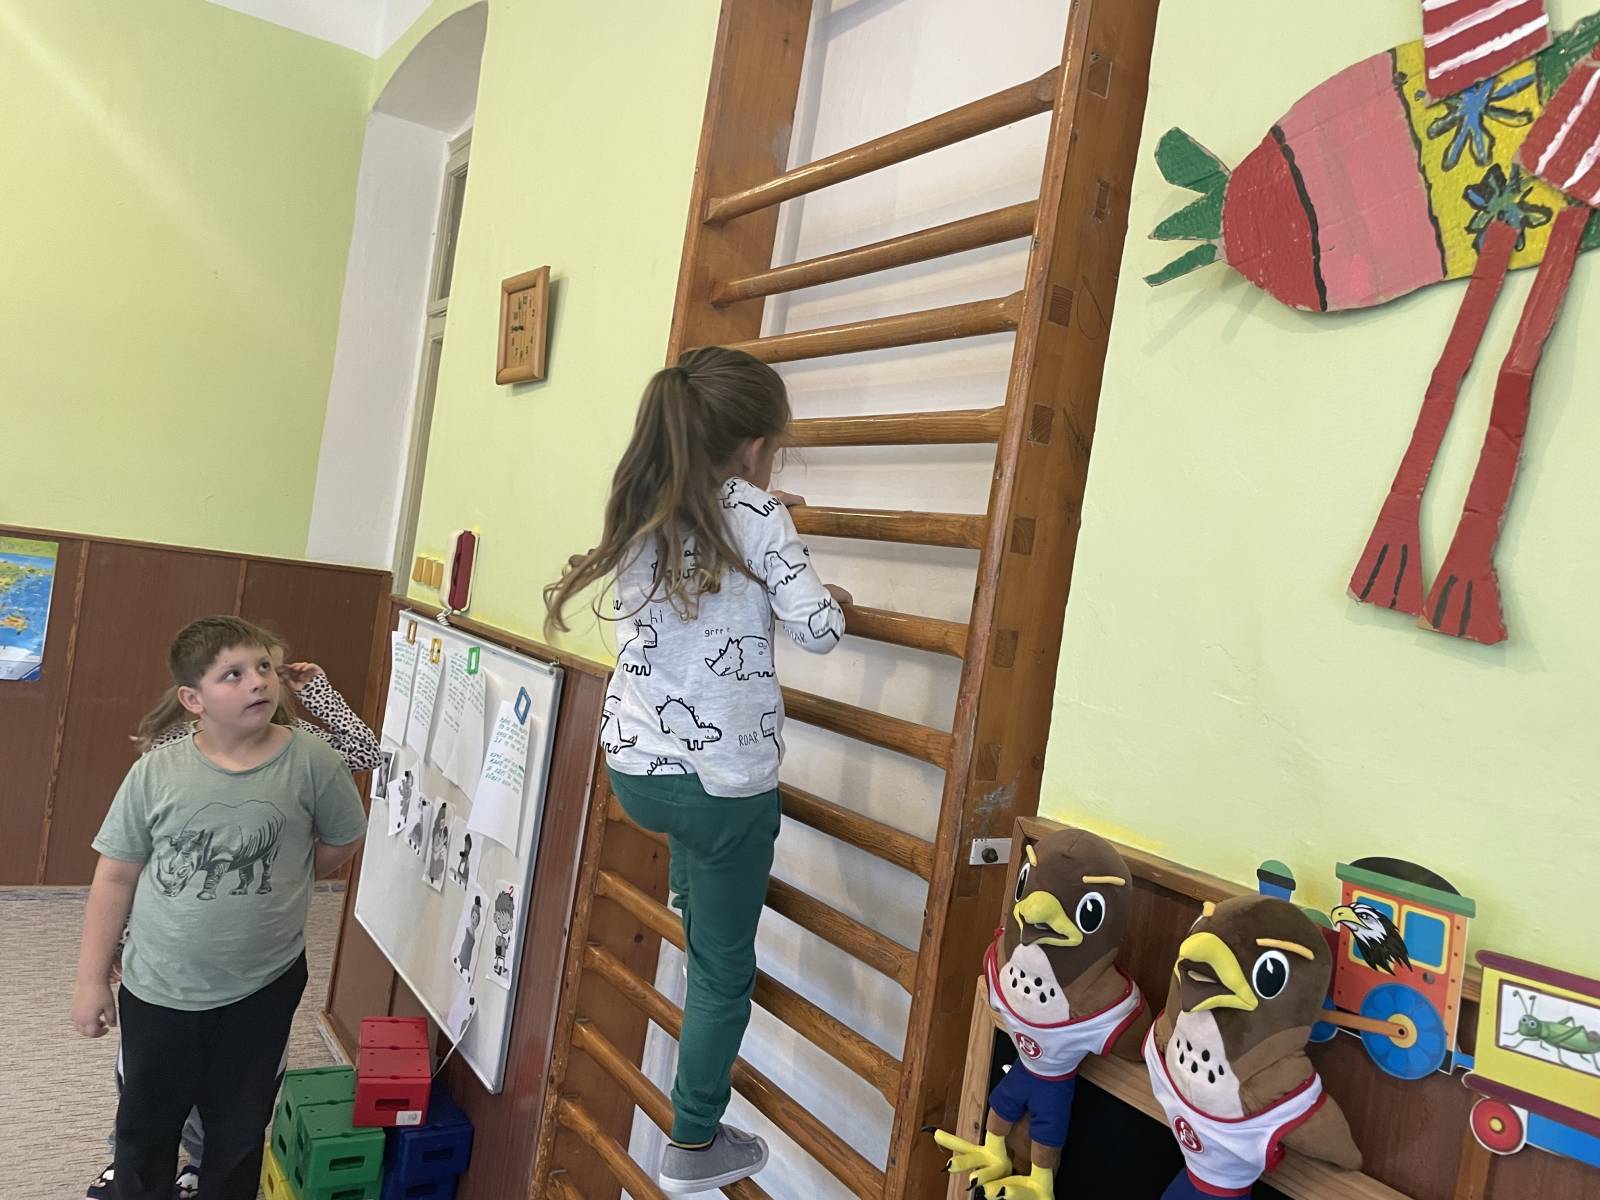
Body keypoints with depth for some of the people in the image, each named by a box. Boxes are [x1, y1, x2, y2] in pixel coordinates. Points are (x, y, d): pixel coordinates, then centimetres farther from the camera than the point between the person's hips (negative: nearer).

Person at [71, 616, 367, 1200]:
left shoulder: (311, 761, -15)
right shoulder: (156, 772, -11)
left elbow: (341, 842, 2)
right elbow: (116, 875, -3)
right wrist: (92, 978, 1)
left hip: (262, 991, -1)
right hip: (157, 991, 1)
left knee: (239, 1131, 19)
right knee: (145, 1127, 23)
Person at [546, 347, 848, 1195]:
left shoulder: (639, 512, 5)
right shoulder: (756, 514, -12)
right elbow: (817, 631, -14)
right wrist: (833, 600, 8)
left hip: (632, 768, 6)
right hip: (722, 780, -6)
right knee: (724, 966, 11)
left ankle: (688, 891, 51)